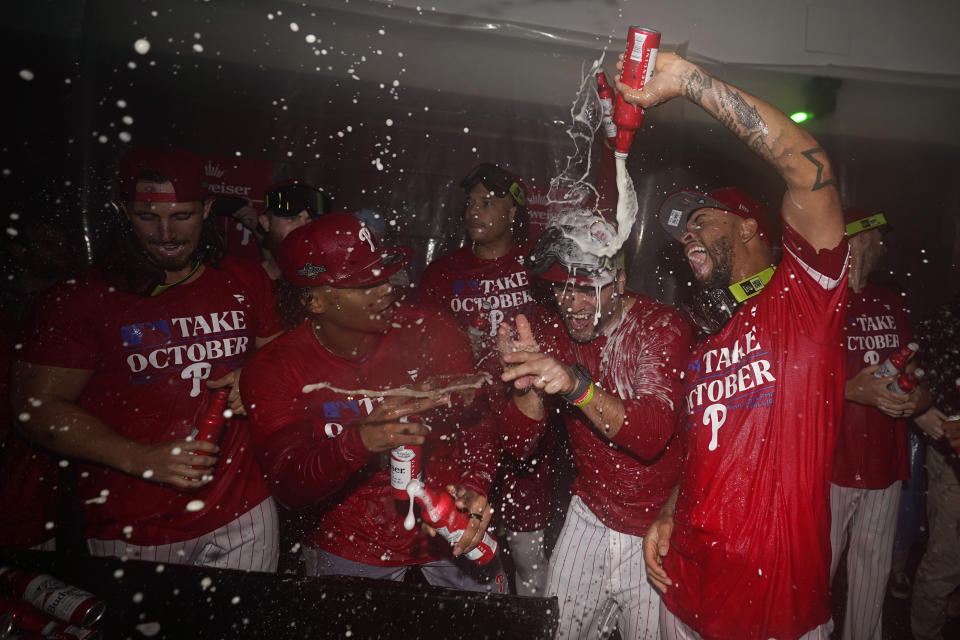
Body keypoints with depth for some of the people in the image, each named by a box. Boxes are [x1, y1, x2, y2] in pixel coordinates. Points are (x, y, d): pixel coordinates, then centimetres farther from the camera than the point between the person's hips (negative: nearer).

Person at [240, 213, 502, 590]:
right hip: (351, 551, -1)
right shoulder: (274, 371, -15)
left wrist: (474, 485, -28)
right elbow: (288, 487, -22)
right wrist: (361, 440, -42)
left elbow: (473, 421, -7)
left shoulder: (431, 332, -12)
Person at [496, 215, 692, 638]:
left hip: (656, 529, -3)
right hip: (589, 517, 4)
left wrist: (577, 385, -47)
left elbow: (652, 436, -32)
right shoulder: (550, 332, -5)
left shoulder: (661, 327, -16)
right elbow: (516, 444, -10)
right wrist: (530, 383, -29)